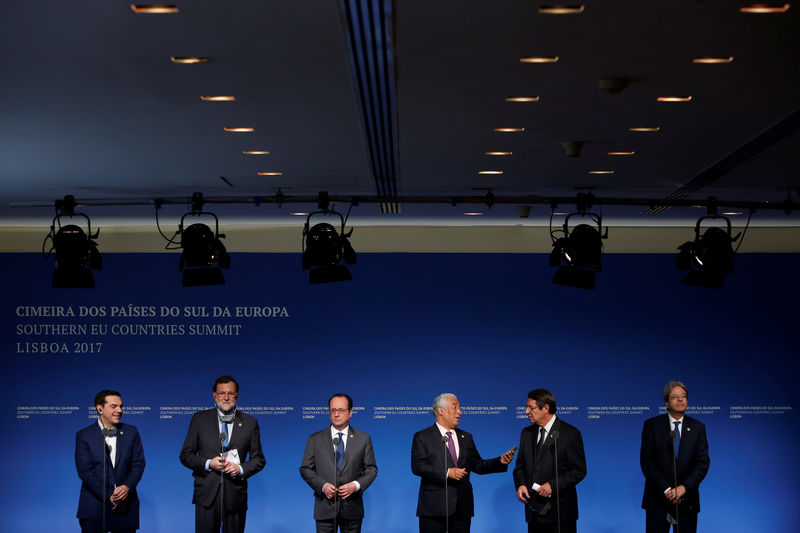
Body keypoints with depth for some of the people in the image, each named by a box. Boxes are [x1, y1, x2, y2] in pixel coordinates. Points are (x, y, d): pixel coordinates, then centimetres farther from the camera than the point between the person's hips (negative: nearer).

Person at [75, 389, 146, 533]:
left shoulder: (131, 432, 9)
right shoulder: (84, 436, 0)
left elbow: (139, 464, 6)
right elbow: (85, 470, -6)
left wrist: (127, 486, -13)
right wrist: (109, 496, -13)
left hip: (126, 506, 2)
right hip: (95, 506, -2)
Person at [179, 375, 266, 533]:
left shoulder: (250, 423, 7)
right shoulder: (199, 419, 6)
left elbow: (258, 459, 9)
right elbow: (185, 456, 6)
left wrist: (241, 469, -10)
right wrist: (208, 463, -12)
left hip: (235, 496, 1)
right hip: (206, 495, 0)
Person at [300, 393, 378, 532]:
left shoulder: (363, 439, 6)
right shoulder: (315, 440, 5)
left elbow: (371, 469, 7)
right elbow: (305, 469, 5)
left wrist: (356, 485, -11)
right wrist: (322, 485, -11)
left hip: (352, 510, 0)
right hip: (325, 508, 0)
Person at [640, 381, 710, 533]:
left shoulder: (697, 427, 7)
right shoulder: (652, 425, 2)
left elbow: (703, 462, 1)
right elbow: (647, 461, -4)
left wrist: (684, 487, -13)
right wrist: (666, 489, -14)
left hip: (687, 500, 1)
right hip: (658, 499, -1)